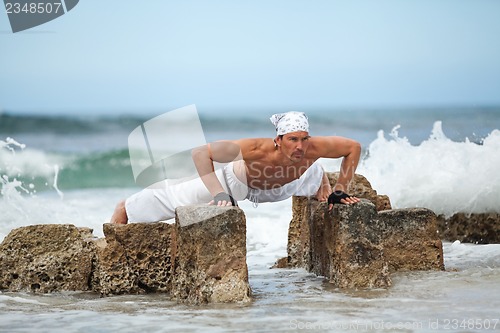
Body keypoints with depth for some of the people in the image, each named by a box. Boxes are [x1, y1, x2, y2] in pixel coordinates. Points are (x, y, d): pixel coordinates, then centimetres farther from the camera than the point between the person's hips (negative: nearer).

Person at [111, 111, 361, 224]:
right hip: (235, 178, -4)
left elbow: (353, 147, -25)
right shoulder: (255, 149, -49)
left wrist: (340, 191, -21)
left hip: (289, 180, 4)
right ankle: (123, 210, 27)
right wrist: (218, 193, -48)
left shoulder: (313, 148, -43)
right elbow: (200, 153, -41)